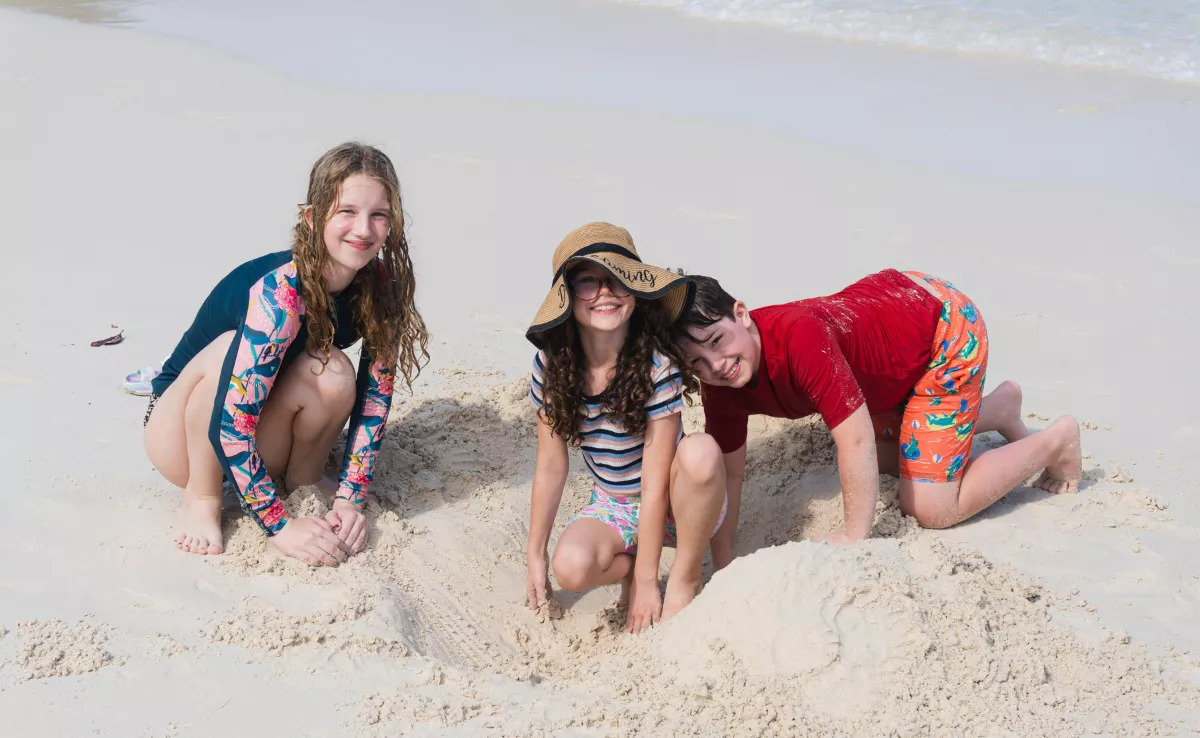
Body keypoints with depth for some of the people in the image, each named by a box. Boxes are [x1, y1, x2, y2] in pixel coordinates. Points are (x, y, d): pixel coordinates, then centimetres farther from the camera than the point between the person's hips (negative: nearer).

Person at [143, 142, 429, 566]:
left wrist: (350, 500, -16)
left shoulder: (381, 287, -15)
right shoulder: (282, 292, -33)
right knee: (228, 351, -35)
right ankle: (201, 499, -15)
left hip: (261, 445, 4)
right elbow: (229, 425, -34)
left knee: (332, 376, -26)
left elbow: (375, 396, -9)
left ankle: (304, 478, 1)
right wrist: (279, 526, -32)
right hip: (182, 432, -4)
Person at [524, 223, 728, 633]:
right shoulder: (552, 365, -12)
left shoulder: (656, 366, -23)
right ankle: (628, 563, 4)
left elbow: (654, 484, -22)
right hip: (614, 507, 2)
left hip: (674, 505, -2)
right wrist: (535, 555, -1)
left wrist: (647, 581, -20)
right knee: (571, 567, -32)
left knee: (700, 451, -37)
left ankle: (685, 580, -13)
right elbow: (551, 468, -3)